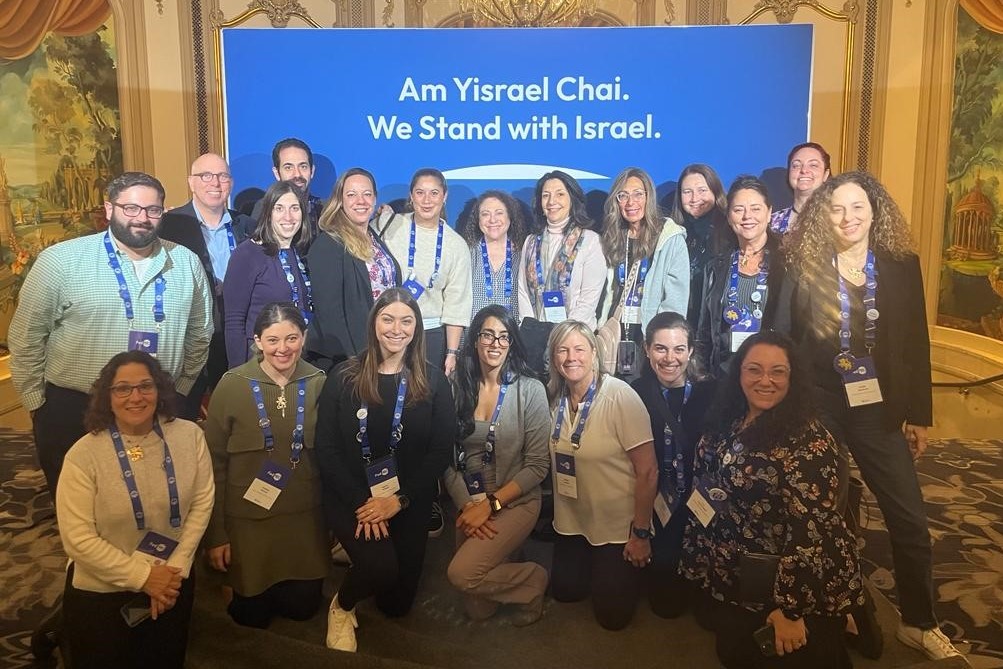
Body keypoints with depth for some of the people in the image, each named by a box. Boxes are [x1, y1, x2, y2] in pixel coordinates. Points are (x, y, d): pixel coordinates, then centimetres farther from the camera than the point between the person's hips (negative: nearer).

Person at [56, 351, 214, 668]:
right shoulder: (83, 455, -19)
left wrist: (176, 567, -10)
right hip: (101, 591, -3)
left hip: (172, 582, 3)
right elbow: (78, 539, -17)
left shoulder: (189, 435, -11)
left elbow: (202, 502, -5)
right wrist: (143, 577, -16)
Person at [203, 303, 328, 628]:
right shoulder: (233, 385, -13)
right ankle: (232, 579, 40)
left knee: (303, 605, 13)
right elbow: (215, 462, -7)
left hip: (304, 517, 2)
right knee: (253, 612, 11)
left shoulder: (318, 383, -6)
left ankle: (285, 589, 43)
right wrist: (215, 534, -5)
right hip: (248, 518, -2)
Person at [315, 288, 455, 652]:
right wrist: (361, 502, -16)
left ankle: (356, 551, 41)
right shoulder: (343, 377, -5)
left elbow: (441, 451, -6)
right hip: (351, 498, -2)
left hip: (409, 502, 2)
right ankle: (342, 605, 8)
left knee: (397, 604, 10)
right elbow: (326, 448, -7)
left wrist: (399, 499, -15)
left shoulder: (433, 381, -3)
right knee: (381, 568, -27)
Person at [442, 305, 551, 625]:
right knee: (478, 610, 3)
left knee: (461, 573, -21)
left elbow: (538, 465, -11)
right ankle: (505, 564, 33)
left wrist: (490, 504, -15)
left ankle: (533, 580, 5)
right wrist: (466, 505, -13)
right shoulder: (456, 386, -4)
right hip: (468, 503, 3)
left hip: (515, 501, -3)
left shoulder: (530, 390, -11)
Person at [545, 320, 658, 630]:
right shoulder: (555, 397, -6)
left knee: (612, 614, 7)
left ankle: (626, 571, 35)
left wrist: (641, 534, -15)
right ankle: (596, 569, 45)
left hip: (618, 527, -5)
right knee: (564, 591, 19)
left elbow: (647, 471, -20)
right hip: (572, 521, 5)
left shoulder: (620, 396, -23)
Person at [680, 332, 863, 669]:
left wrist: (790, 608, -22)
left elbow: (811, 526, -24)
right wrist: (703, 558, 8)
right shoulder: (727, 423, 0)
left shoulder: (808, 439, -22)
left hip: (803, 585, -7)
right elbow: (706, 491, 8)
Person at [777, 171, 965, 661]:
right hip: (817, 406, -1)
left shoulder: (901, 265, 0)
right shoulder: (805, 268, -5)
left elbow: (916, 343, 2)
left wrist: (919, 414, 1)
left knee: (909, 518, 5)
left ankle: (919, 623, 24)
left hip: (879, 408, 1)